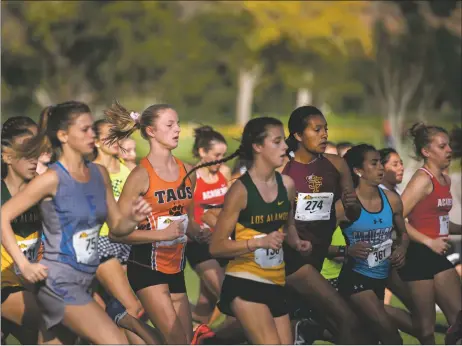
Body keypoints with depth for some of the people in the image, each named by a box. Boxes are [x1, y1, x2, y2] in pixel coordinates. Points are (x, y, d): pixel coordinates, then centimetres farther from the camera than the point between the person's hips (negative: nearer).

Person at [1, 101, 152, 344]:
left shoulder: (100, 174, 6)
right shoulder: (52, 179, -13)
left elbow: (116, 226, 14)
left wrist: (133, 218, -9)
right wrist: (24, 265, -16)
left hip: (85, 280, 7)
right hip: (58, 281, -7)